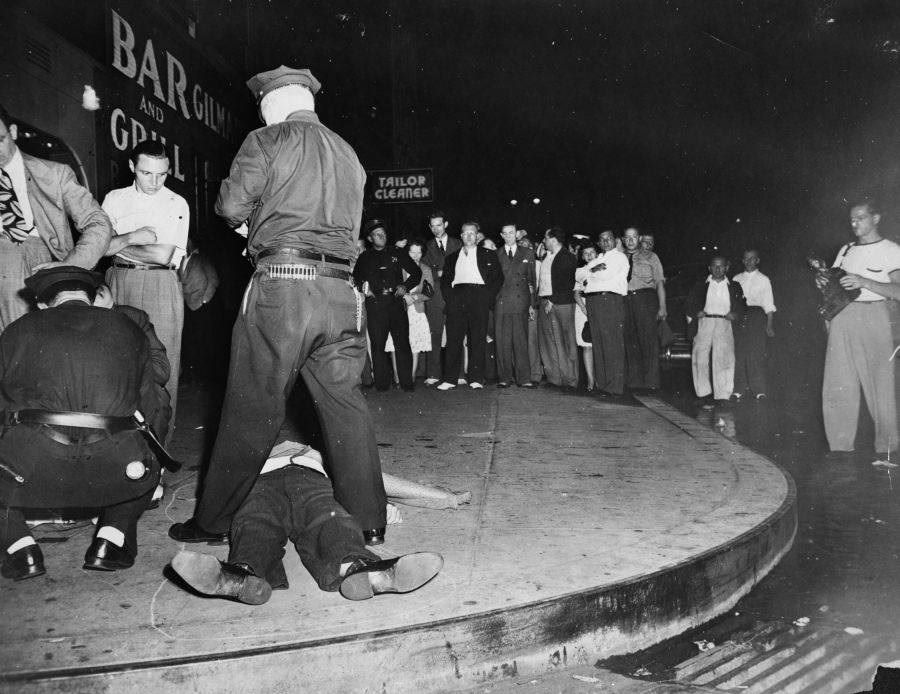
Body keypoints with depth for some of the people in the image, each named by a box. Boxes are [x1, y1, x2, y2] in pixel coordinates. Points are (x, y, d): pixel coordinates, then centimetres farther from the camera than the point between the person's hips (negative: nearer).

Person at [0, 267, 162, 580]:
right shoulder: (129, 330, 17)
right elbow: (147, 409, 22)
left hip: (29, 471, -1)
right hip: (113, 471, 1)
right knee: (147, 467, 33)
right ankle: (110, 540, 15)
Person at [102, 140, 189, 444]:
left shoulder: (177, 204, 1)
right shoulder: (114, 199, 11)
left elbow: (164, 255, -9)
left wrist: (116, 245, -1)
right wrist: (130, 238, -10)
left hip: (161, 286, -2)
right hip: (119, 283, 3)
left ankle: (161, 440, 5)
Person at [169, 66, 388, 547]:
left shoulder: (267, 142, 3)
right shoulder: (347, 154, 19)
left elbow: (231, 207, -4)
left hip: (283, 285, -5)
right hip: (341, 290, 5)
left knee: (251, 409, 2)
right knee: (345, 405, 8)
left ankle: (212, 521, 14)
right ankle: (367, 521, 13)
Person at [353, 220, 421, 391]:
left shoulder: (397, 253, 15)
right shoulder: (364, 258, 15)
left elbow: (416, 272, 16)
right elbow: (355, 279, 20)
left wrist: (405, 286, 2)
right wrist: (363, 288, 1)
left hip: (396, 302, 0)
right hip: (375, 304, 0)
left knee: (402, 342, -5)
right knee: (378, 344, -3)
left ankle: (406, 382, -1)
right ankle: (382, 382, 3)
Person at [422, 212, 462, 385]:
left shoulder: (457, 244, 15)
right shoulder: (427, 246, 16)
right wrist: (439, 273, -9)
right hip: (435, 296, 0)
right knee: (434, 336, -6)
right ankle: (433, 375, -5)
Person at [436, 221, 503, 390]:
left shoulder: (488, 255, 15)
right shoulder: (452, 258, 23)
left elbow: (498, 278, 8)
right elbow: (444, 280, 19)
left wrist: (488, 297, -4)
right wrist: (449, 298, 2)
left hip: (478, 296, -2)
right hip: (457, 297, 2)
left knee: (478, 339, -6)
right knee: (453, 338, -5)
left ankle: (476, 379, -3)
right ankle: (450, 379, -3)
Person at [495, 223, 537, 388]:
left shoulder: (527, 254, 14)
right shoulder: (495, 255, 13)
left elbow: (532, 280, 12)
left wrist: (532, 304, 5)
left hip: (521, 302, 0)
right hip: (501, 303, 0)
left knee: (521, 341, -4)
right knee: (502, 342, -2)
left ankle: (524, 379, -1)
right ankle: (504, 378, 4)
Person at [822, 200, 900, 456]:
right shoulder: (845, 250, 19)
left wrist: (864, 282, -19)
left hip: (872, 316, -4)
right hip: (841, 317, 5)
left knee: (879, 384, -3)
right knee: (837, 384, 0)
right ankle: (841, 446, 7)